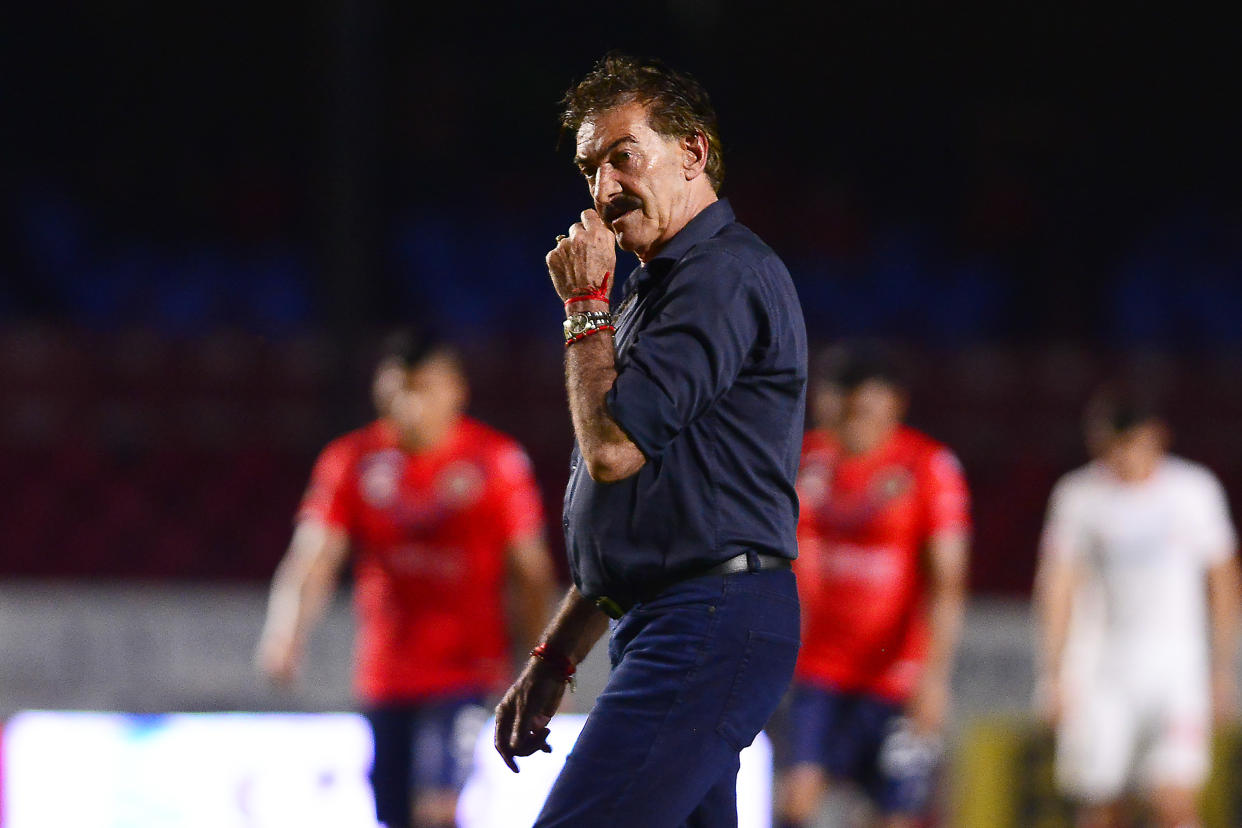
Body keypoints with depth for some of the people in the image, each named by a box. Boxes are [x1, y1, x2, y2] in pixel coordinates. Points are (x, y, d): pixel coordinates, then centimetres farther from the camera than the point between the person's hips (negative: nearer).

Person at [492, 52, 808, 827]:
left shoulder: (726, 276, -10)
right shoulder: (655, 288, 25)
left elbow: (612, 447, -18)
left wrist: (586, 307, -4)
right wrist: (554, 659, 24)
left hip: (710, 626, -11)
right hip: (669, 628, 11)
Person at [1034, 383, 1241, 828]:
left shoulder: (1194, 489, 3)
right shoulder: (1078, 495, 2)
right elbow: (1057, 586, 3)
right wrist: (1053, 672, -4)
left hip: (1177, 672, -1)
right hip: (1099, 672, 1)